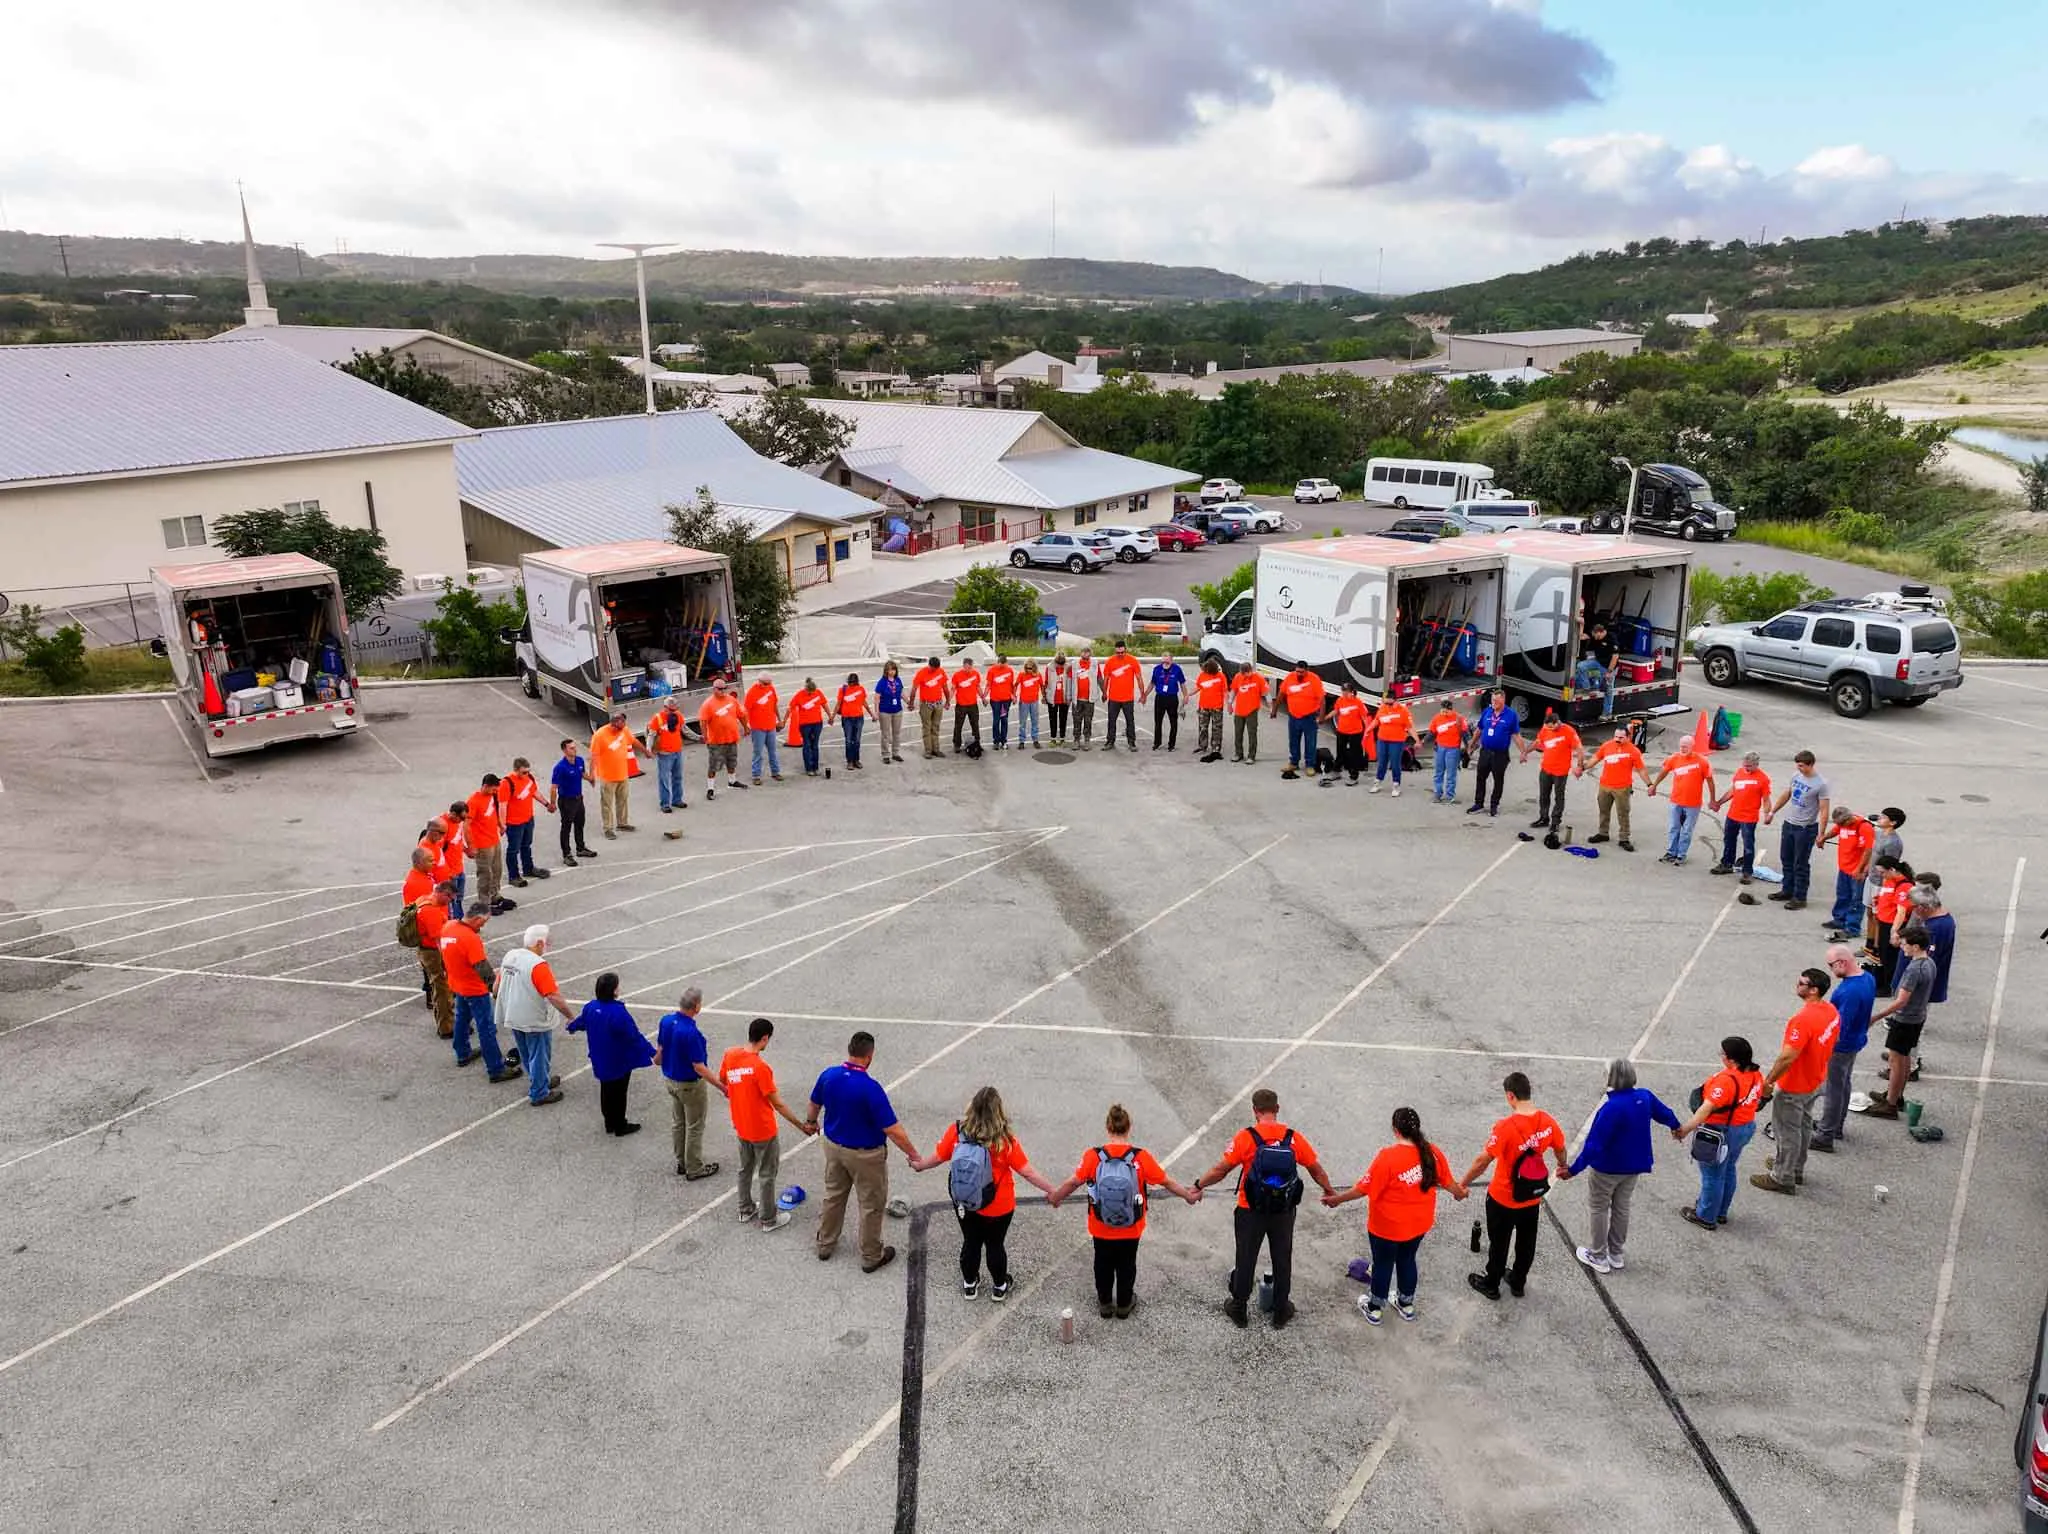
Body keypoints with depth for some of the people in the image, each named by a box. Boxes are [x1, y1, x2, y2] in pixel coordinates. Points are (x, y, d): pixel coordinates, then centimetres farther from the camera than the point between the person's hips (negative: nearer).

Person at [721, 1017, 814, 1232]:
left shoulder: (730, 1054, -11)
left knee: (745, 1169, 25)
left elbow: (721, 1079, 9)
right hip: (762, 1131, -7)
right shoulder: (760, 1067, -30)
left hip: (740, 1127, 7)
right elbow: (777, 1104, -23)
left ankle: (746, 1209, 41)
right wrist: (801, 1125, -14)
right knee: (766, 1174, 12)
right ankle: (768, 1219, 25)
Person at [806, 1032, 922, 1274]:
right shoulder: (870, 1088, -31)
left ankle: (825, 1245, 41)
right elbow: (892, 1130, -28)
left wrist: (811, 1122, 30)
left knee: (833, 1196, 25)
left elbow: (814, 1103, 9)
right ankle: (871, 1257, 28)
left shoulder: (828, 1075, -12)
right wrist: (913, 1155, -17)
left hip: (833, 1146, 6)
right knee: (872, 1205, 14)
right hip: (864, 1154, -6)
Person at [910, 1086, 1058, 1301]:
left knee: (970, 1242, 23)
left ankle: (969, 1284, 43)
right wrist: (1052, 1190, -7)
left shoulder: (957, 1131, -19)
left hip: (964, 1204, 2)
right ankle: (999, 1287, 40)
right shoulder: (1005, 1139, -26)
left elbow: (938, 1157, -5)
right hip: (998, 1208, -2)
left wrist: (919, 1165, 16)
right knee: (995, 1245, 20)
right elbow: (1026, 1171, -19)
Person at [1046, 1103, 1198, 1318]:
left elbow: (1074, 1182, -9)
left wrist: (1055, 1196, 10)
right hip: (1131, 1230, 0)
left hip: (1101, 1229, 0)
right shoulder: (1141, 1157, -19)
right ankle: (1124, 1305, 40)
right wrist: (1188, 1195, 9)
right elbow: (1166, 1182, -9)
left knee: (1103, 1265, 23)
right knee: (1126, 1266, 23)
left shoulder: (1093, 1156, -20)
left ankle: (1105, 1304, 40)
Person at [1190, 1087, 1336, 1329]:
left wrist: (1198, 1185, 1)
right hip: (1284, 1212, 2)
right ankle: (1281, 1312, 31)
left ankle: (1239, 1310, 29)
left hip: (1251, 1211, -2)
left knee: (1246, 1260, 14)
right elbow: (1316, 1169, 3)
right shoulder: (1294, 1138, -8)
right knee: (1282, 1260, 18)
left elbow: (1221, 1170, -14)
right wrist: (1329, 1191, 21)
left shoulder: (1245, 1137, -16)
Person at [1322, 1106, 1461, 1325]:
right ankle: (1406, 1305, 45)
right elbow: (1447, 1182, 4)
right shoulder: (1432, 1153, -14)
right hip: (1419, 1224, 5)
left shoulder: (1388, 1157, -29)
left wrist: (1337, 1199, -9)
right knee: (1407, 1260, 26)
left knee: (1383, 1264, 16)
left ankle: (1374, 1309, 36)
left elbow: (1364, 1188, -23)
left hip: (1387, 1226, -4)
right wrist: (1459, 1192, 26)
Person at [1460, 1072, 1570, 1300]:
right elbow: (1560, 1149, 6)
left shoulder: (1506, 1127, -31)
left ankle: (1491, 1284, 36)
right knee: (1526, 1242, 24)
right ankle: (1518, 1282, 43)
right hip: (1532, 1197, 5)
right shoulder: (1548, 1122, -14)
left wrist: (1462, 1184, -11)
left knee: (1499, 1243, 17)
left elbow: (1482, 1161, -25)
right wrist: (1563, 1167, 29)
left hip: (1503, 1199, -5)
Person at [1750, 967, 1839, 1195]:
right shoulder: (1831, 1011, -6)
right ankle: (1796, 1167, 41)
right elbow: (1831, 1042, 10)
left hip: (1794, 1087, -9)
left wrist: (1768, 1081, -20)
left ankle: (1783, 1178, 20)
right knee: (1803, 1125, 24)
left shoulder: (1803, 1020, -34)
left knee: (1787, 1130, 7)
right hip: (1815, 1080, 9)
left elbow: (1787, 1057, -32)